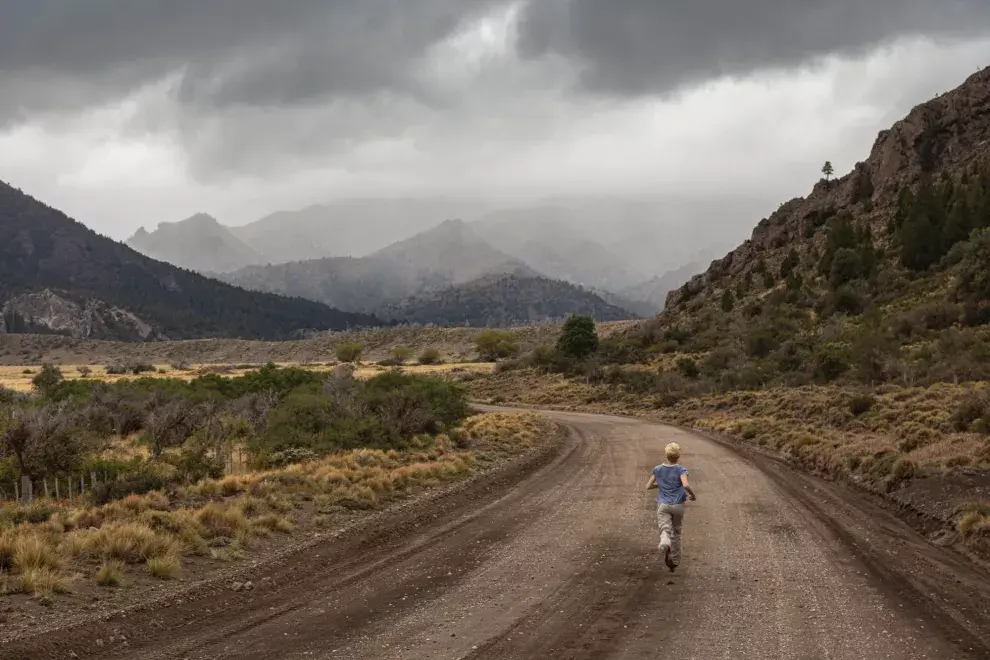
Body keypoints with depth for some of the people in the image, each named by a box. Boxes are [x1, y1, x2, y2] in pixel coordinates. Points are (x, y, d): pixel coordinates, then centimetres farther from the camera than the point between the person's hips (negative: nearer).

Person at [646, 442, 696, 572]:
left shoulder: (658, 469, 2)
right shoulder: (681, 470, -7)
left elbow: (648, 486, 7)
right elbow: (685, 485, -24)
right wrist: (693, 495, -6)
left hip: (663, 505, 0)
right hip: (678, 505, 0)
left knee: (665, 530, -12)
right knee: (676, 532, 17)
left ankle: (665, 544, -48)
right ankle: (674, 562, 25)